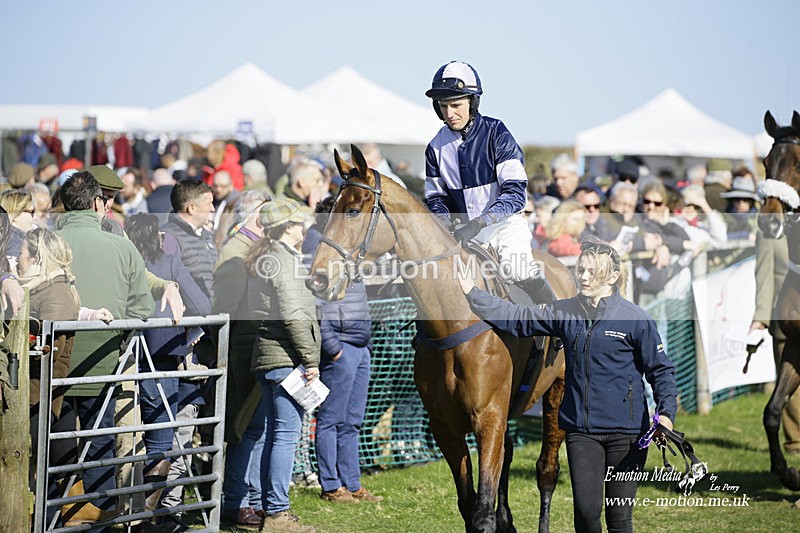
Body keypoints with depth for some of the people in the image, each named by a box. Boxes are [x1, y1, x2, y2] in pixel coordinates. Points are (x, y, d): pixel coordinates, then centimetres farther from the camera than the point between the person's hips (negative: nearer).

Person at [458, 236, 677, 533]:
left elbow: (660, 370, -2)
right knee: (586, 508, -4)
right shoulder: (565, 314, 5)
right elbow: (516, 319, 9)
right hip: (580, 430, 3)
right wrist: (473, 294, 4)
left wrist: (666, 413, -16)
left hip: (625, 432, -3)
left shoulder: (635, 319, -6)